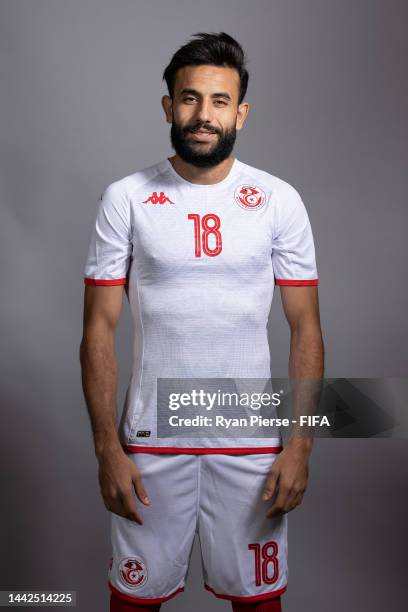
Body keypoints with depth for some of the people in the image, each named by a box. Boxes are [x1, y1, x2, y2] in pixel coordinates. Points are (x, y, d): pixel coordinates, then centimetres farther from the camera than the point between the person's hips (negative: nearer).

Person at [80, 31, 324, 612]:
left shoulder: (279, 200, -2)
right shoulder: (125, 199, -4)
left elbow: (306, 328, 0)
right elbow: (99, 329, -3)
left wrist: (300, 444, -6)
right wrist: (107, 449, -7)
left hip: (251, 441, 1)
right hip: (151, 438, 0)